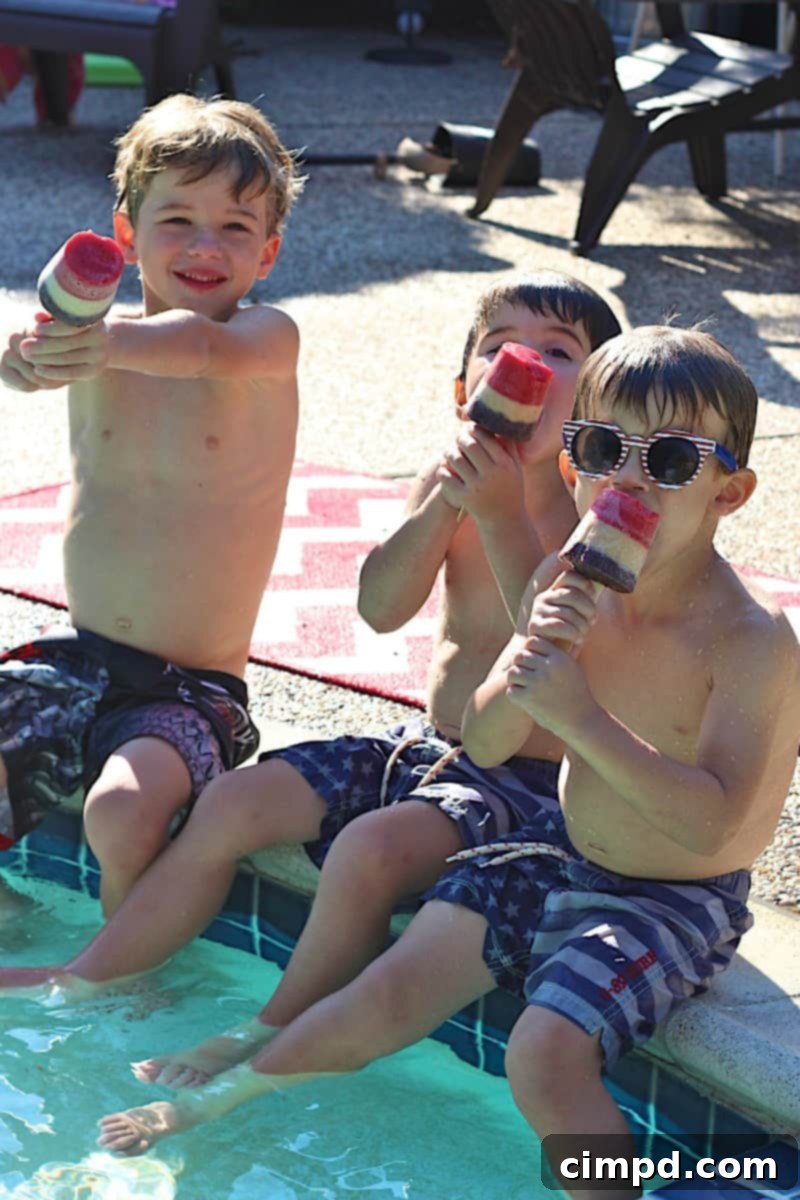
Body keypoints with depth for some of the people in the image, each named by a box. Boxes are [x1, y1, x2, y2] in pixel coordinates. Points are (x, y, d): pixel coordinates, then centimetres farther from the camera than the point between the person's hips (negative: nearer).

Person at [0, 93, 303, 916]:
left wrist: (113, 344, -55)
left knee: (124, 810, -29)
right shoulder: (97, 339, 0)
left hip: (193, 688, -4)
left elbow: (202, 346, -33)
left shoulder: (269, 339, -9)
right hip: (75, 662, 4)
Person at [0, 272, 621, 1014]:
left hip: (529, 778, -7)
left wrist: (502, 515, -31)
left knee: (370, 849, -30)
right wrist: (446, 501, -22)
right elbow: (379, 607, -10)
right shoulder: (449, 482, 2)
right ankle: (87, 980, 15)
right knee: (234, 801, -1)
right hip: (426, 747, 7)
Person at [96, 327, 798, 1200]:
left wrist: (581, 714, -38)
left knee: (545, 1055, -26)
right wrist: (528, 656, -24)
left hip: (677, 901, -5)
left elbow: (711, 823, -32)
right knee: (387, 994, 5)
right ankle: (210, 1100, 28)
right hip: (559, 844, 6)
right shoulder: (569, 582, -7)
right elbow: (484, 744, -3)